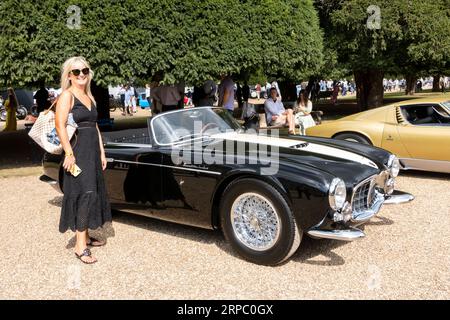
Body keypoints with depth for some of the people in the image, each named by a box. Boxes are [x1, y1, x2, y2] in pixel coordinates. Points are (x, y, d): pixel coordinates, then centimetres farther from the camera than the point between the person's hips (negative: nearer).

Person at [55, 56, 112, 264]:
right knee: (84, 194, -12)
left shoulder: (90, 97, 16)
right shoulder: (67, 95, -8)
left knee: (93, 195, 12)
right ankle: (80, 246, -8)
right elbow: (60, 126, -17)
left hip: (92, 152, 8)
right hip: (77, 151, -8)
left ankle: (85, 237, 25)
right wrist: (69, 154, -23)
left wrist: (102, 152, 16)